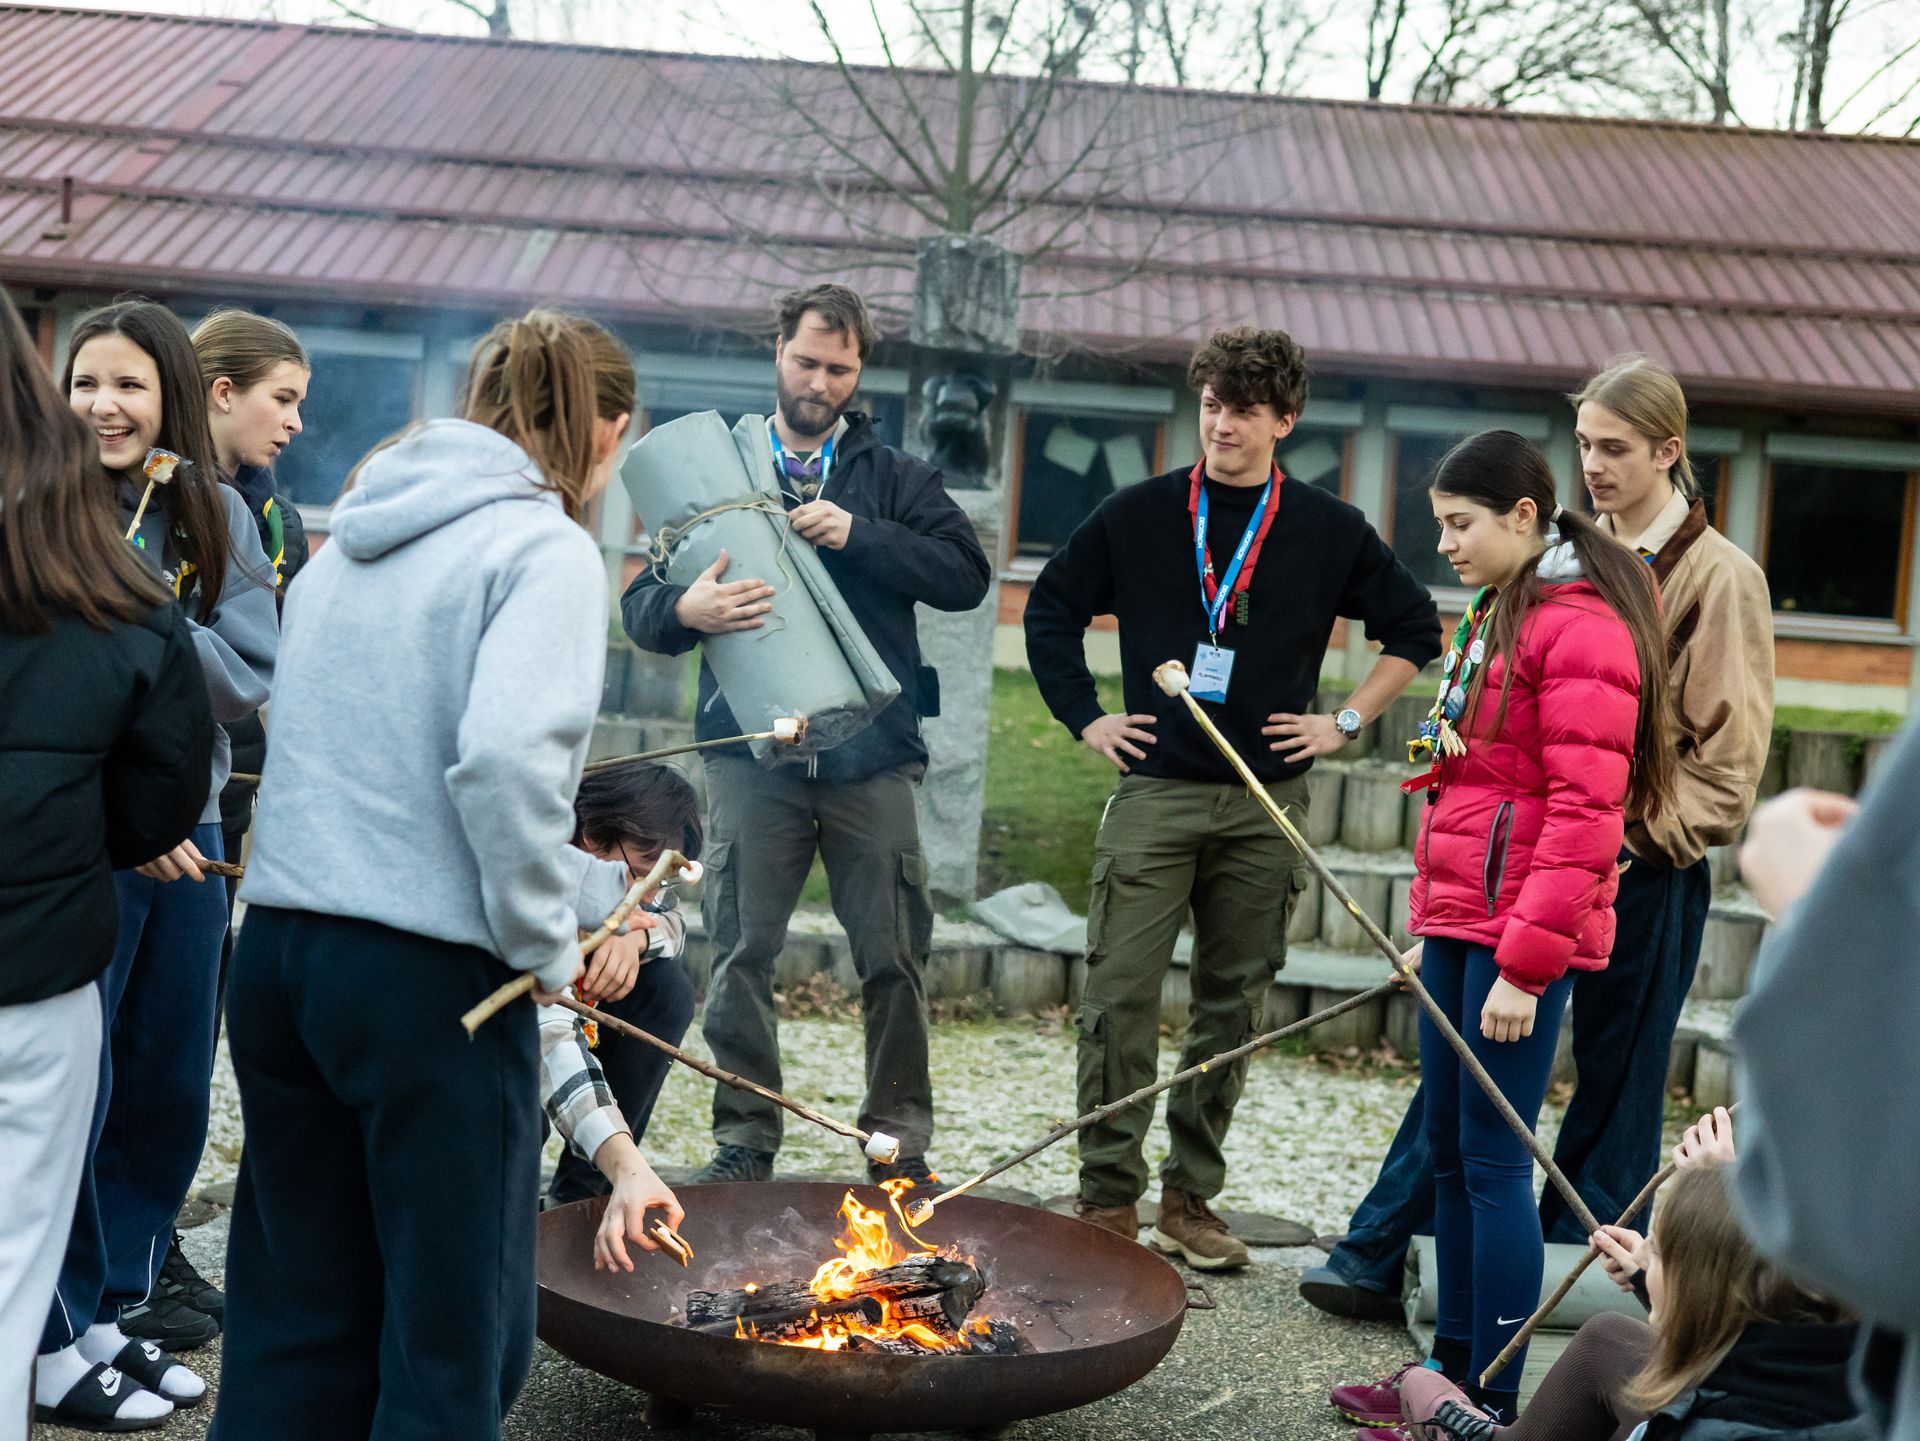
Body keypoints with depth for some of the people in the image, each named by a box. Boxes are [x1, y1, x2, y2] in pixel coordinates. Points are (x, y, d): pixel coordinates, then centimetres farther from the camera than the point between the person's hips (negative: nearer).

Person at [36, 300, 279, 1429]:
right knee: (69, 1089, 2)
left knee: (170, 1083, 14)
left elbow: (254, 679, -4)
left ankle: (116, 1307, 30)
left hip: (188, 827, 5)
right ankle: (55, 1345, 17)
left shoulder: (219, 518, 4)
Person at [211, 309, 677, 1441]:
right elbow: (507, 760, -24)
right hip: (428, 969, -7)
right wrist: (548, 945, -8)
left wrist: (595, 889, 22)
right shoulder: (547, 549, -9)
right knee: (453, 1335, 8)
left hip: (279, 950, 7)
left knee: (294, 1318, 18)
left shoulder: (351, 542, 15)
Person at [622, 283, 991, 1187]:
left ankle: (901, 1137, 15)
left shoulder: (892, 477, 13)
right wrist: (684, 611, -17)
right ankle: (745, 1136, 13)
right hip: (752, 750, 0)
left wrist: (859, 535, -11)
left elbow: (966, 576, 0)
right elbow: (640, 603, 7)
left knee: (894, 957, 3)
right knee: (741, 955, 2)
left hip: (872, 754, 0)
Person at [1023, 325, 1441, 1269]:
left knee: (1233, 1004, 7)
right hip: (1154, 792, -1)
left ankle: (1192, 1196, 19)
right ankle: (1108, 1197, 6)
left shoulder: (1329, 533, 4)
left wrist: (1348, 720, 5)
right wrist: (1086, 718, 6)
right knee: (1121, 996, -5)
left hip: (1268, 804, 1)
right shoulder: (1137, 517, 3)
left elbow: (1416, 629, 14)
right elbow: (1051, 610, 13)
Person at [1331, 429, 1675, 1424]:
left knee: (1492, 1160, -4)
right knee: (1447, 1150, 14)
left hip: (1521, 938, -9)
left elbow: (1585, 813, -19)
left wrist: (1526, 962, -20)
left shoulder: (1580, 629, -13)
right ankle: (1453, 1367, 26)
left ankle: (1494, 1404, 6)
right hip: (1459, 923, 9)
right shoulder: (1492, 617, 17)